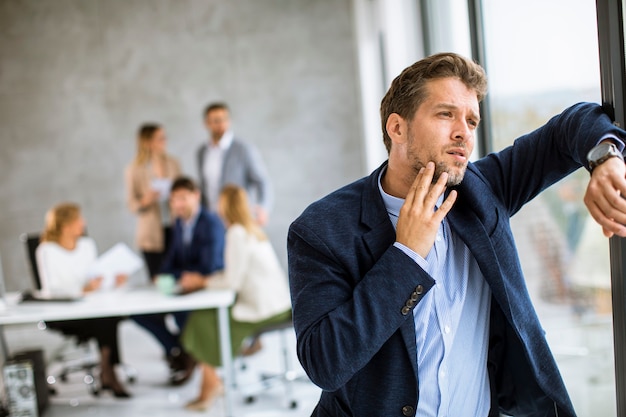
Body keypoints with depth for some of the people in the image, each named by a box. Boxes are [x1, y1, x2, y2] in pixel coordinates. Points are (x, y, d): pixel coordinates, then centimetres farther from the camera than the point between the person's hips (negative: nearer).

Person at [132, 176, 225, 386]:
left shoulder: (211, 223, -14)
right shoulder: (180, 223, 10)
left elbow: (208, 268, -21)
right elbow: (171, 259, 16)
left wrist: (172, 276, -20)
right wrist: (162, 278, -7)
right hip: (185, 286, 8)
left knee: (180, 308, -37)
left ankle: (189, 355, -7)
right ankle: (176, 350, 5)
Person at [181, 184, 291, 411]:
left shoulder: (237, 233, -16)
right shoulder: (252, 228, 12)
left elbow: (233, 281, -18)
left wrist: (202, 282, -4)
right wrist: (208, 279, 8)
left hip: (263, 309, -9)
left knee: (200, 322, 2)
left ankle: (211, 383, 7)